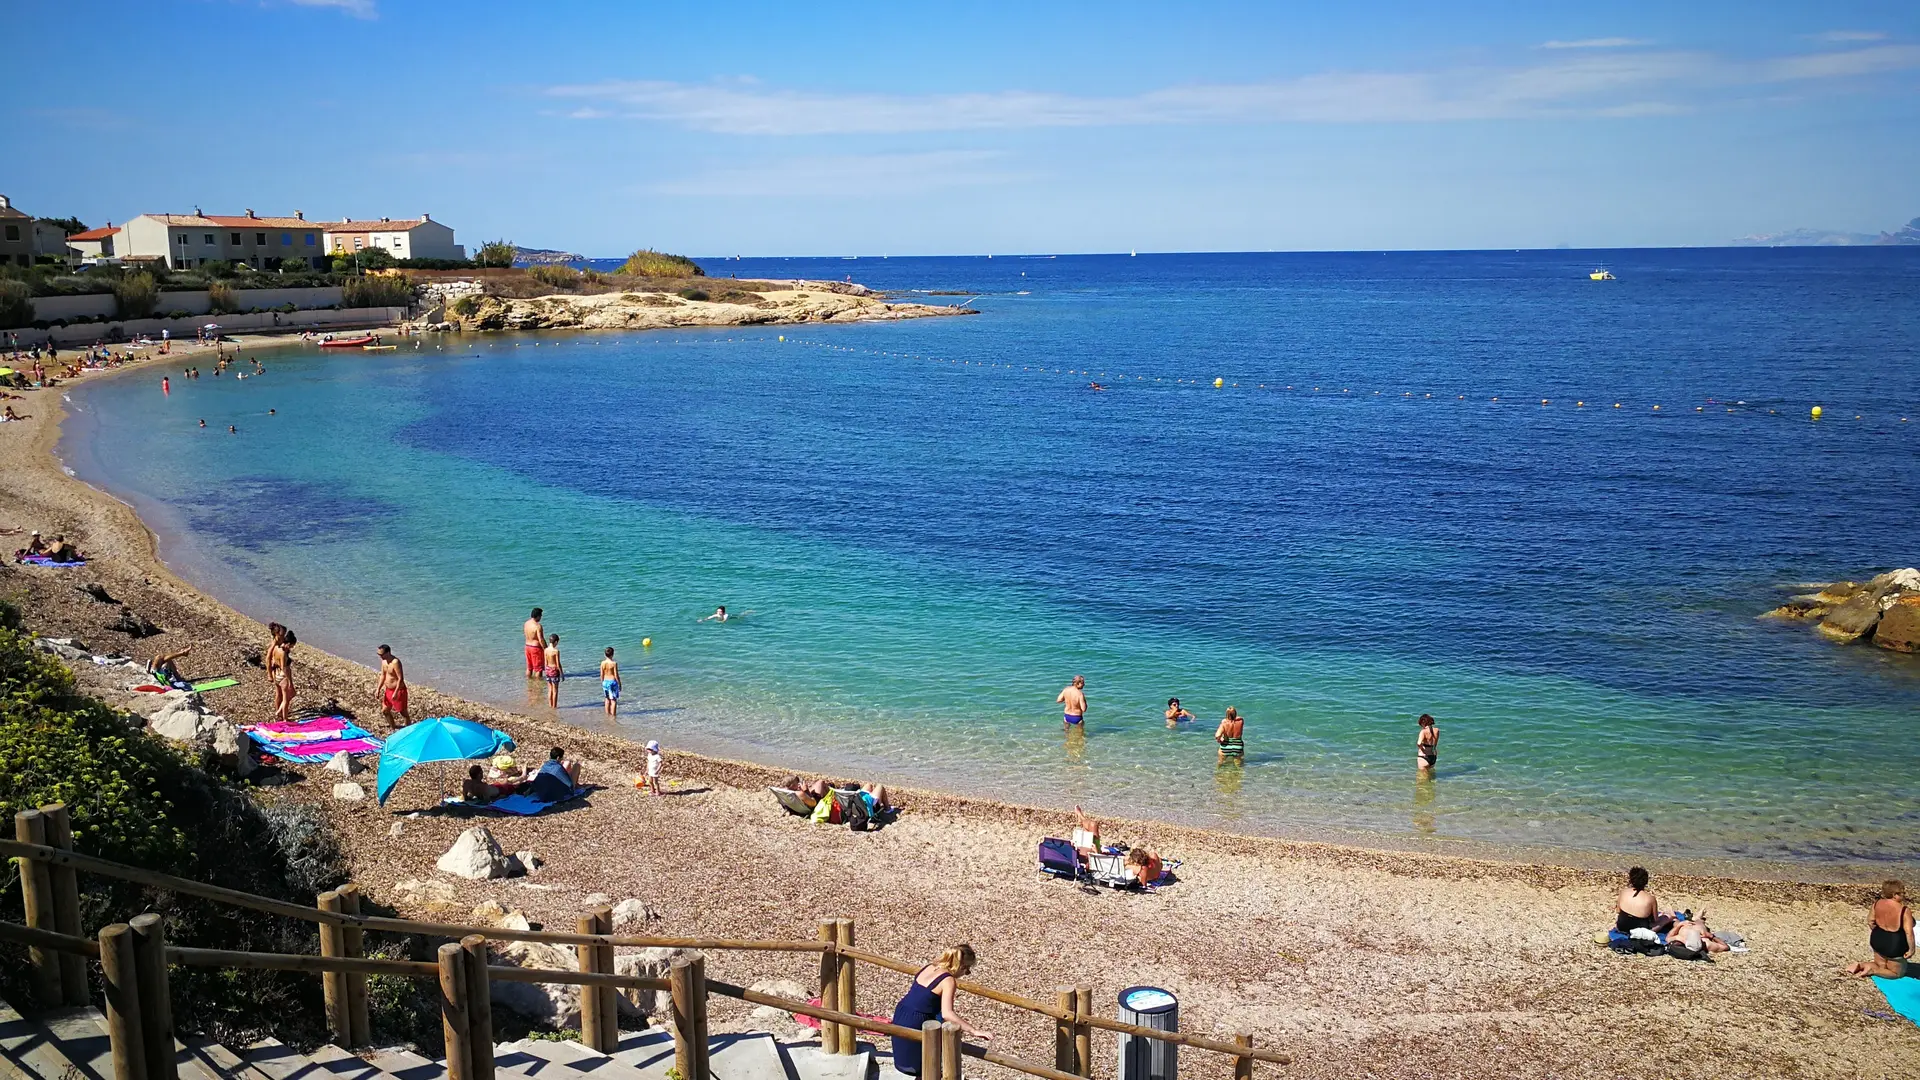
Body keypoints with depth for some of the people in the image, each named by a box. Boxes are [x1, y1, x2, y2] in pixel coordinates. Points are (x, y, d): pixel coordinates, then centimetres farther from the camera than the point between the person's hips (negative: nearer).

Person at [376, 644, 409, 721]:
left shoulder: (395, 662, -24)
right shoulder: (384, 661, 3)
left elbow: (400, 678, -25)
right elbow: (383, 675, 14)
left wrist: (395, 692, -26)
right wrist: (378, 689, 9)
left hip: (398, 690, -9)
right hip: (388, 690, 9)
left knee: (403, 712, 2)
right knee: (385, 711, 16)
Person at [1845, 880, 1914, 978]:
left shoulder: (1877, 903, -5)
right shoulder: (1904, 910, -22)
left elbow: (1870, 921, 5)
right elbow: (1909, 933, -24)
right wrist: (1911, 949, -13)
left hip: (1878, 940, 6)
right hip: (1894, 945, -6)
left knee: (1881, 967, 27)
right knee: (1897, 972, 15)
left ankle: (1860, 966, 0)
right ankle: (1872, 970, -9)